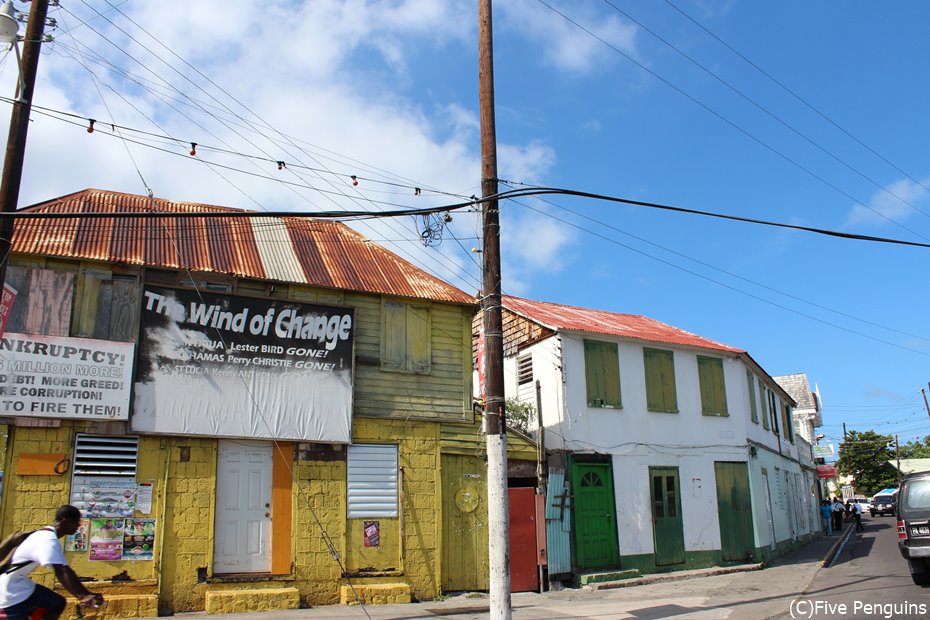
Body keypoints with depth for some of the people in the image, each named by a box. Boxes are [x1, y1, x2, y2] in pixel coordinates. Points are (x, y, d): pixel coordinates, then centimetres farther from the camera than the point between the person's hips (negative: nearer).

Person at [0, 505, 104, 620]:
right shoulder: (49, 540, -25)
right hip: (11, 591, -10)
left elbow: (61, 571, 8)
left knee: (58, 603, 8)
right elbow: (63, 572, -35)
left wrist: (82, 595, 2)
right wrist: (86, 595, -36)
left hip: (22, 584, 10)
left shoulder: (46, 535, 8)